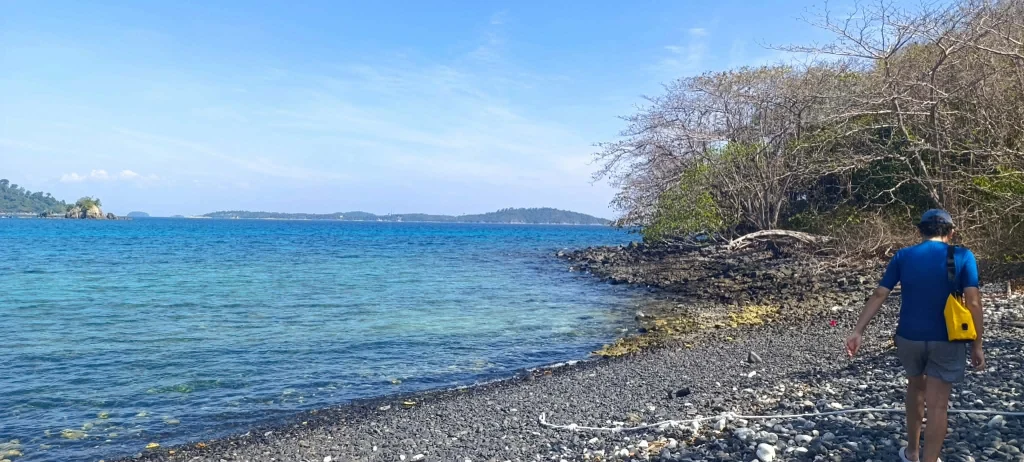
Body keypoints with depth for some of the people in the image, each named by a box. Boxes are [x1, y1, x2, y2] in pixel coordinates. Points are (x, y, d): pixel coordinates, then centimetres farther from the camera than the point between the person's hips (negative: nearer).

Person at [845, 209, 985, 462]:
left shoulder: (903, 256, 1)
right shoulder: (962, 257, -4)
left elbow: (878, 295, -2)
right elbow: (973, 302, -10)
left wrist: (858, 331, 0)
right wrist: (977, 345, -3)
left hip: (909, 337, 3)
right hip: (946, 341, -3)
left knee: (916, 388, 25)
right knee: (938, 406, 4)